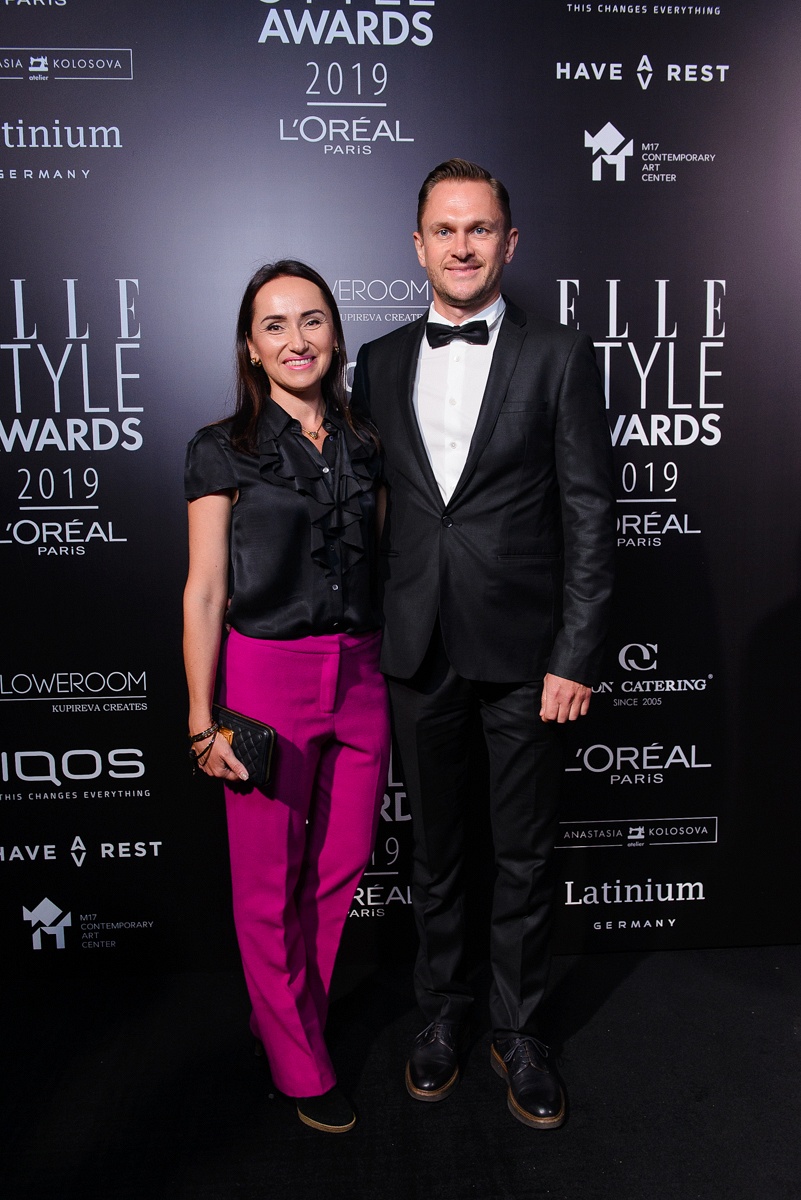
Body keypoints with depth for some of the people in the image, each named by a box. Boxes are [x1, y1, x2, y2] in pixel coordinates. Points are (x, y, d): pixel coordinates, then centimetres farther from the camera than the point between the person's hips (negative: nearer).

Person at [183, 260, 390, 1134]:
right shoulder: (223, 450, -2)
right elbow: (205, 591, -4)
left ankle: (285, 1018, 39)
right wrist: (203, 720, -8)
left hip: (361, 677, 5)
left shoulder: (363, 447, 10)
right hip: (265, 676, -4)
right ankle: (301, 1066, 29)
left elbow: (380, 566, 13)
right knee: (270, 886, 7)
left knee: (340, 870, 13)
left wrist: (394, 674, 9)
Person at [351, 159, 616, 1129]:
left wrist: (575, 656, -10)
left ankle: (518, 1032, 32)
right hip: (417, 651, 3)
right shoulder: (380, 362, 9)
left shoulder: (560, 357, -1)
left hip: (524, 650, -2)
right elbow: (369, 504, 9)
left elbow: (588, 514, -5)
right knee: (433, 848, 16)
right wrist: (367, 635, 5)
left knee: (525, 856, 11)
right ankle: (441, 1013, 37)